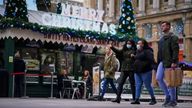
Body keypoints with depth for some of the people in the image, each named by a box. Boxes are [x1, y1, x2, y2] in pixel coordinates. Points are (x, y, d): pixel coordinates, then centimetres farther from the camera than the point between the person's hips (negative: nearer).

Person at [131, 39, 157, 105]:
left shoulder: (147, 51, -10)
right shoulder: (138, 52, 17)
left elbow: (151, 60, -20)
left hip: (145, 72, -8)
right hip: (137, 72, 8)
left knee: (148, 86, -2)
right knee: (138, 86, 5)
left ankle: (153, 99, 11)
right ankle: (137, 99, 5)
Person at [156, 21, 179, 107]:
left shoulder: (173, 37, -5)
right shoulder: (161, 39, 19)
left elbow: (175, 50, -14)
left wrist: (174, 62, -23)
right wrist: (158, 62, 16)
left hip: (170, 62, -7)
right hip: (162, 62, 7)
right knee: (158, 78, -6)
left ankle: (173, 100, 9)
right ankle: (167, 96, 9)